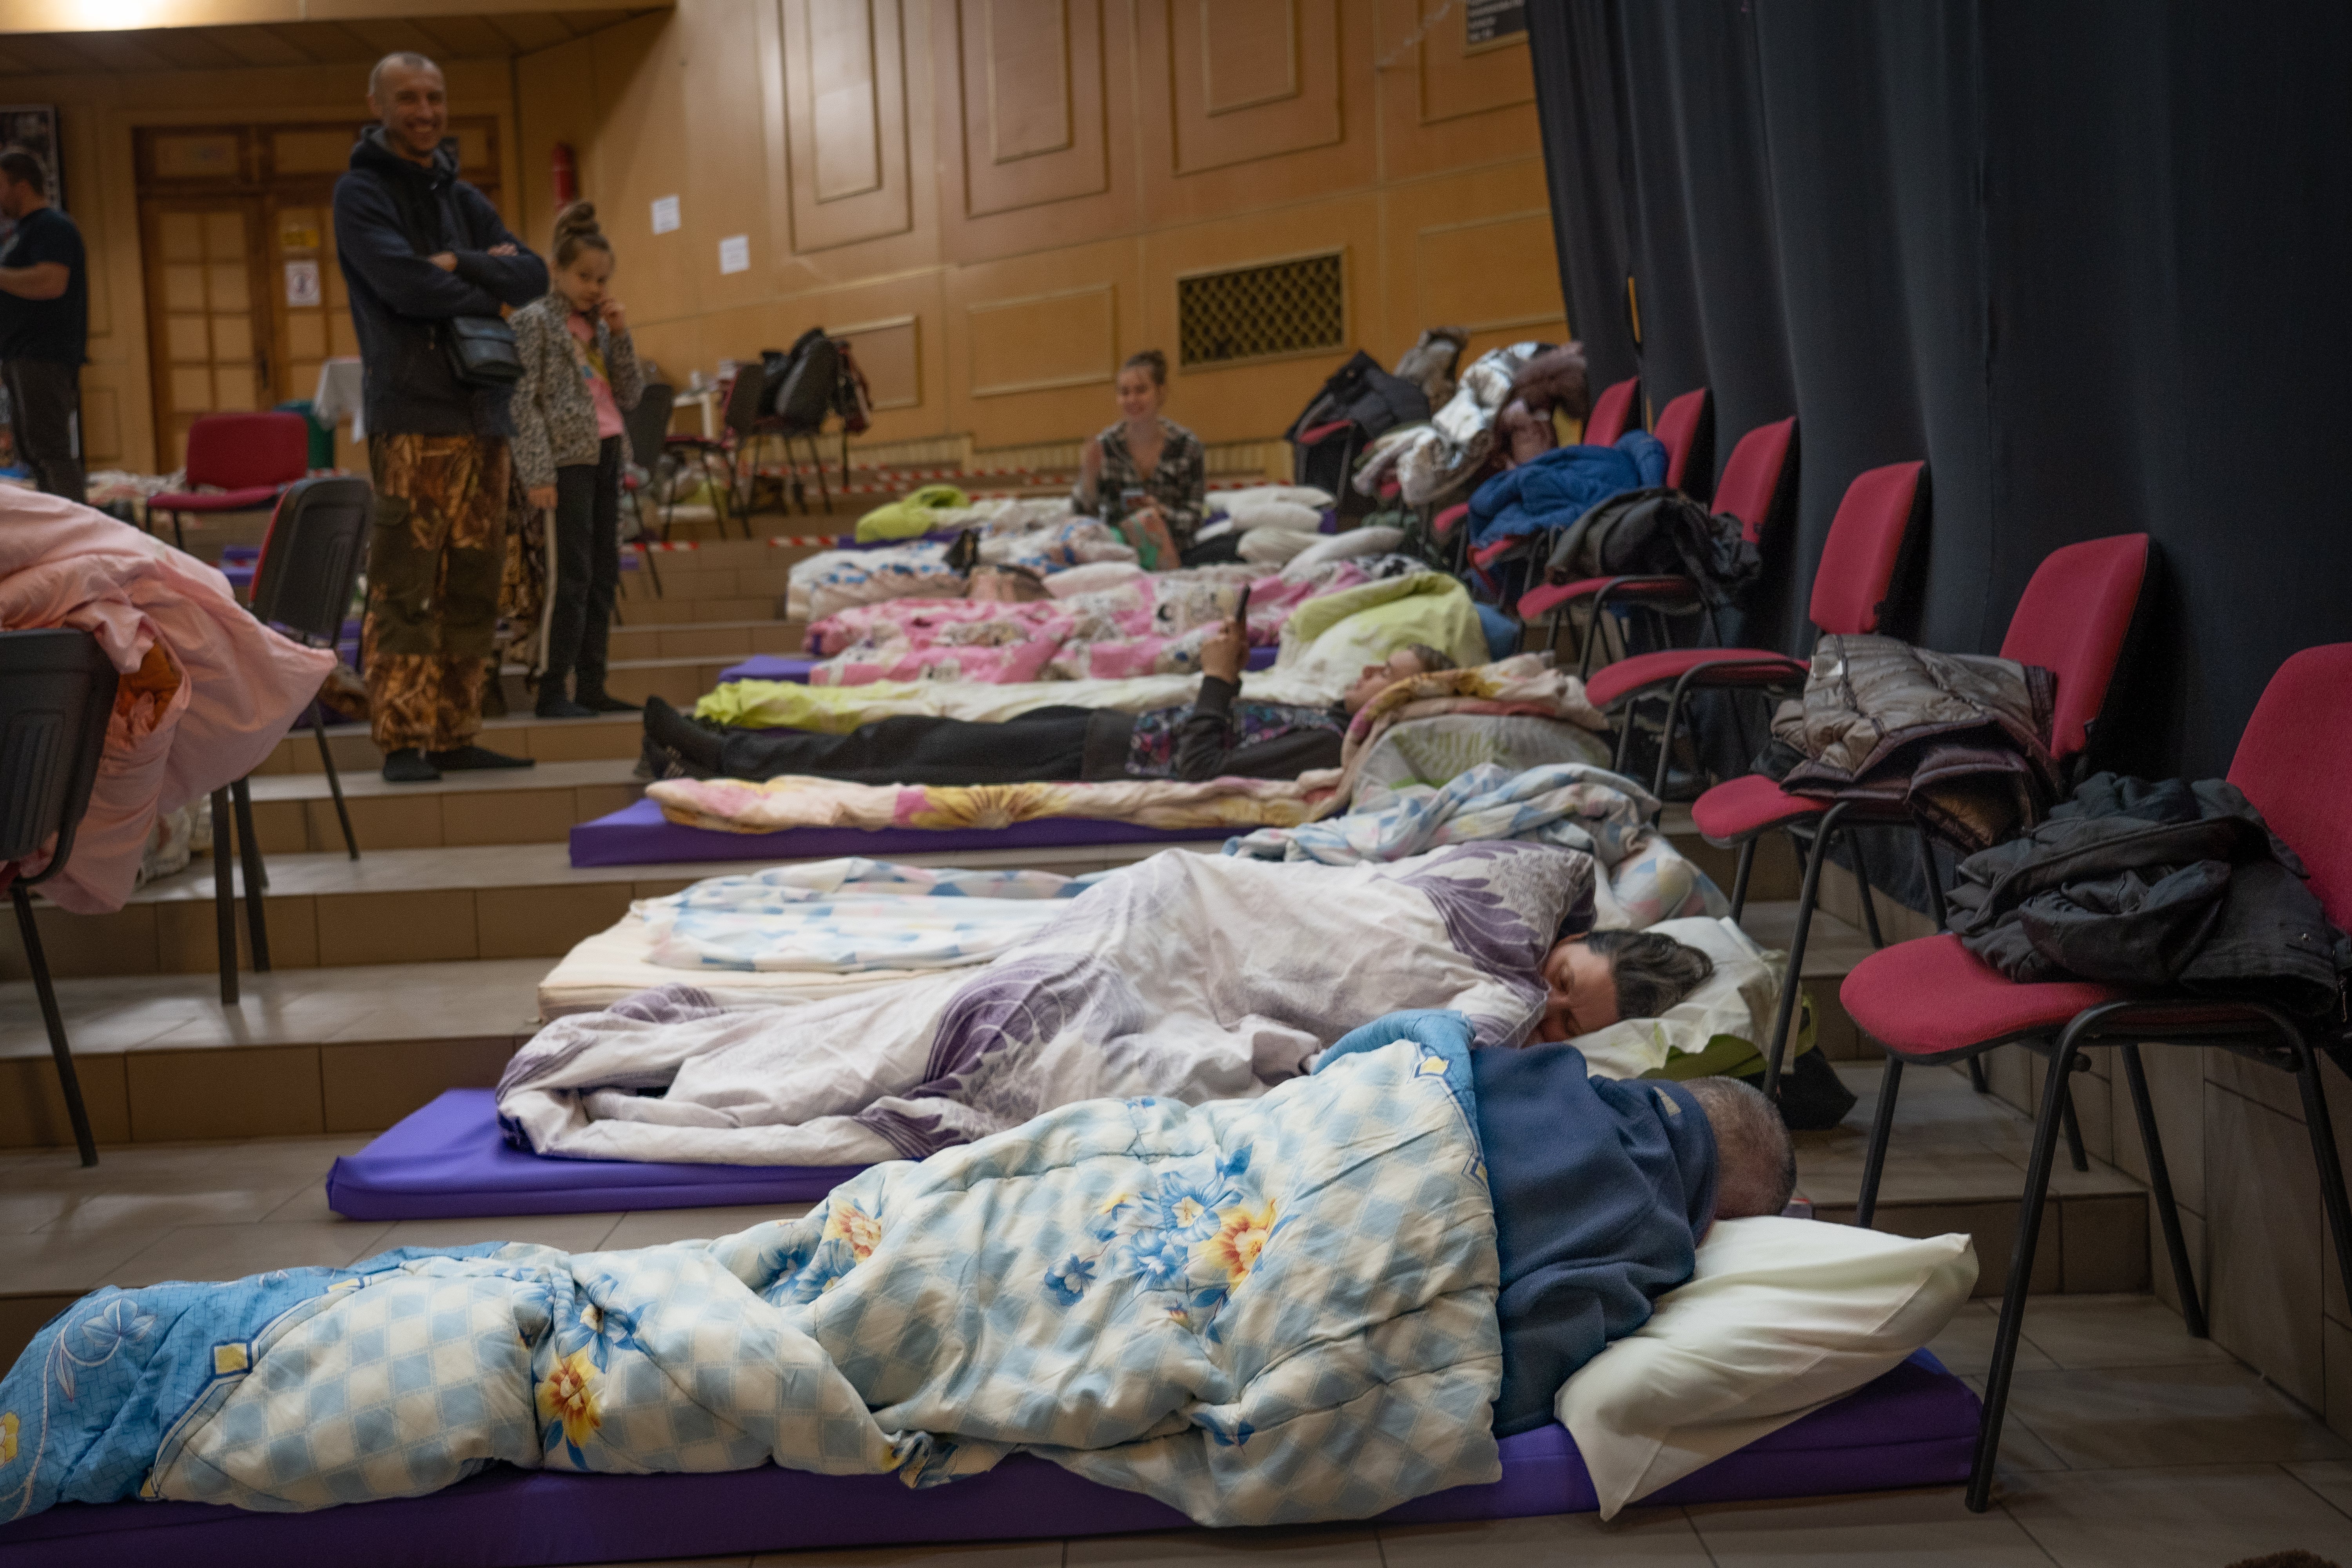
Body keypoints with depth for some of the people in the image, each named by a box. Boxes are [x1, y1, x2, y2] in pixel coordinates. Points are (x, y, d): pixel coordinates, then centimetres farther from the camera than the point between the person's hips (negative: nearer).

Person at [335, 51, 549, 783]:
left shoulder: (465, 199, 21)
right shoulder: (361, 193, 2)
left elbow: (533, 277, 8)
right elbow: (406, 285, -14)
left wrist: (459, 264, -6)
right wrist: (489, 281, 1)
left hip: (483, 411, 7)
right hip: (412, 413, -6)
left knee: (474, 586, 6)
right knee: (405, 587, -9)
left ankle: (455, 735, 11)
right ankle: (403, 741, -7)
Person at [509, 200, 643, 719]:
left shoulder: (600, 326, 16)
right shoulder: (535, 321, -3)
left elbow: (630, 396, 13)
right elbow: (524, 402, -9)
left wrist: (621, 336, 3)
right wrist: (538, 474, -17)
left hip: (607, 455, 7)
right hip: (567, 457, -7)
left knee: (604, 576, 6)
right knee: (574, 577, -10)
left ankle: (591, 686, 11)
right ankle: (553, 691, -6)